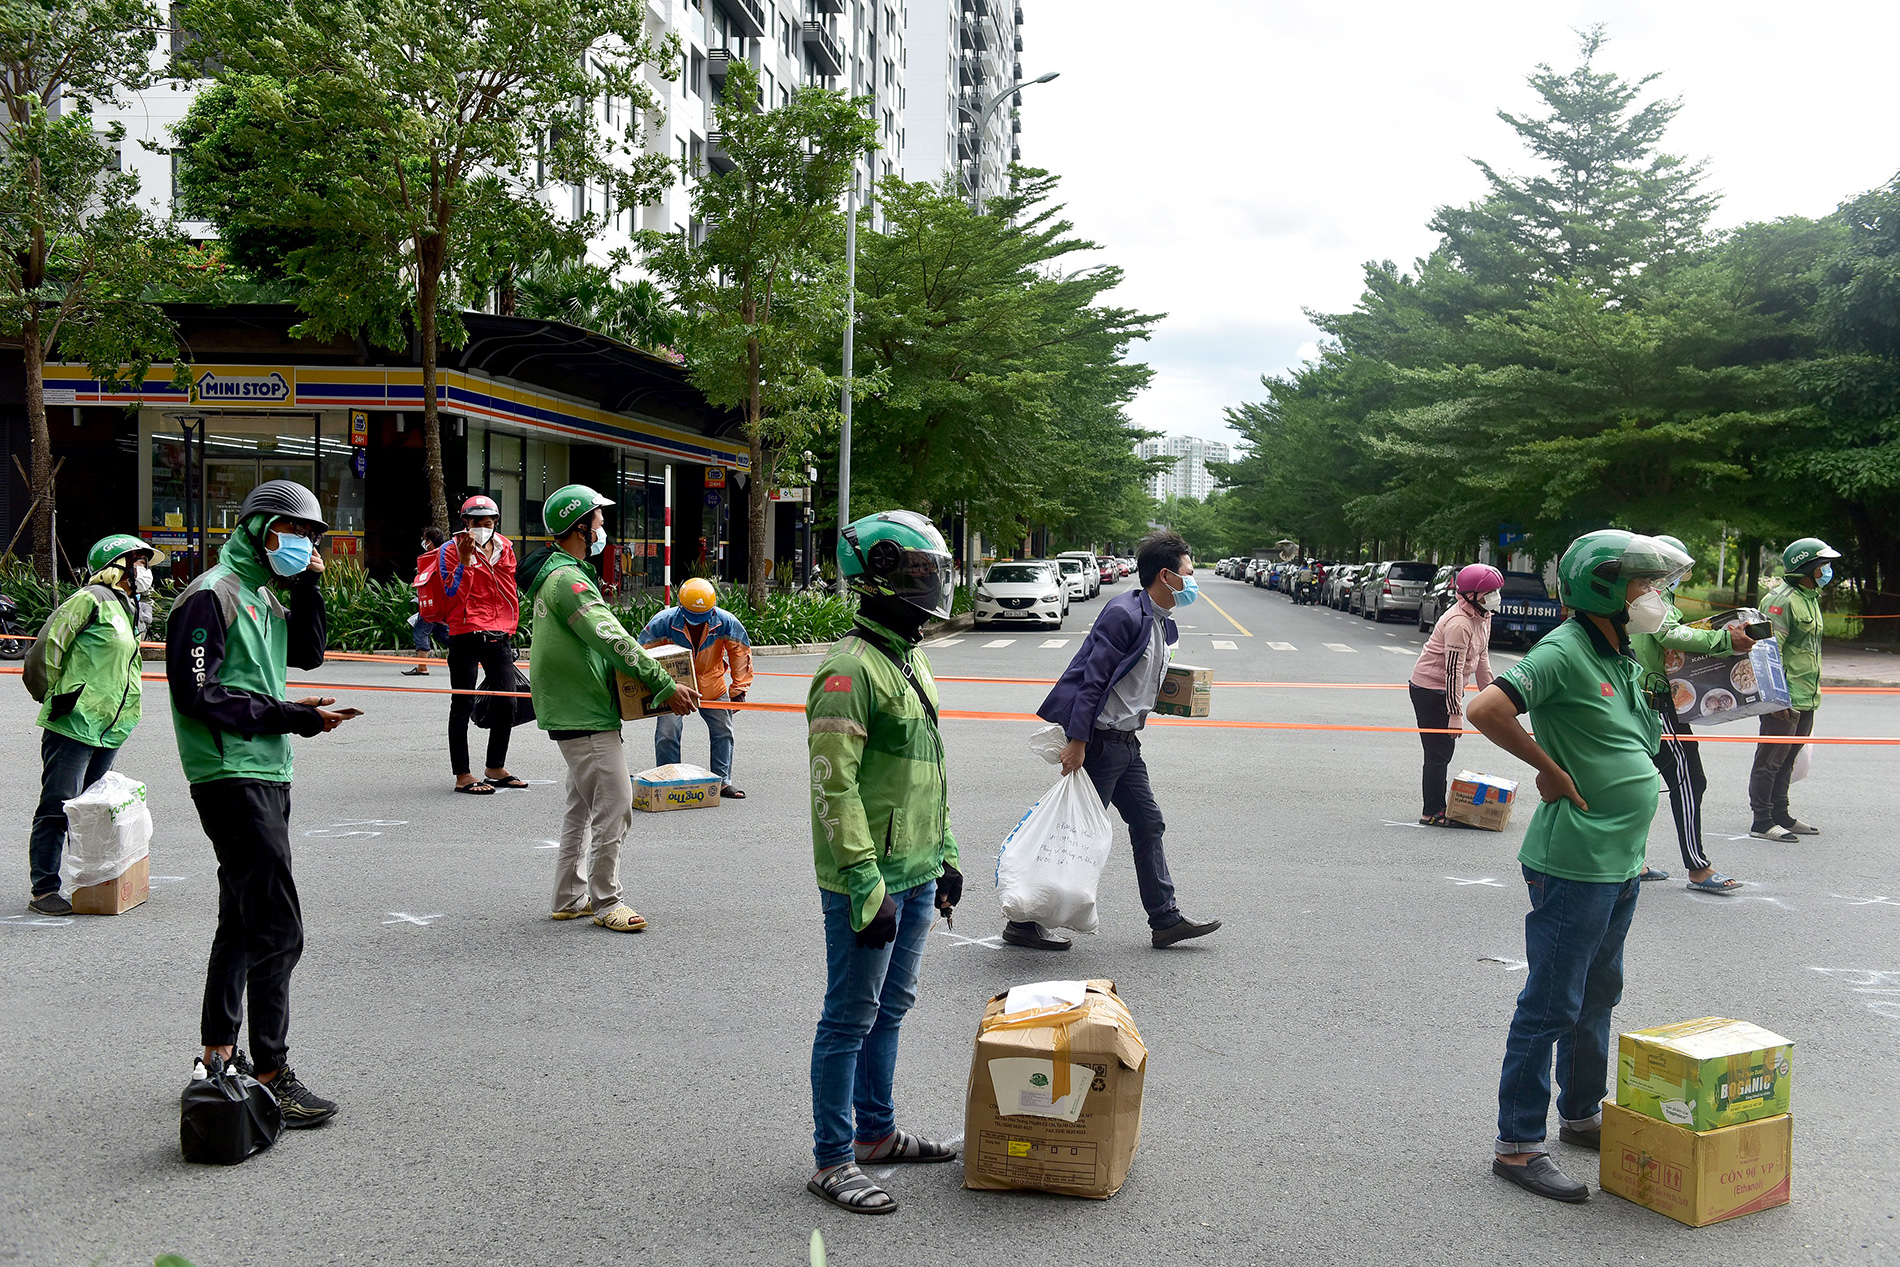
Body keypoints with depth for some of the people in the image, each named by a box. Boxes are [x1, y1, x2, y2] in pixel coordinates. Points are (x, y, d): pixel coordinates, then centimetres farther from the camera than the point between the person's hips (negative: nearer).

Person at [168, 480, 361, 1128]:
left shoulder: (266, 595, 17)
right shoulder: (212, 595, -10)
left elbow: (308, 654, 17)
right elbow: (199, 693, -16)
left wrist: (308, 588, 6)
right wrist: (290, 716, -17)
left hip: (266, 774, 10)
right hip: (232, 777, -10)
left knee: (243, 921, 16)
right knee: (278, 927, -11)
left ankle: (219, 1055, 26)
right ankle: (272, 1076, -5)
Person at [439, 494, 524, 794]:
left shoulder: (504, 549, 13)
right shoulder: (451, 551, -2)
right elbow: (453, 595, -12)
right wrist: (466, 559, -17)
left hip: (498, 636, 5)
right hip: (465, 636, -5)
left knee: (507, 702, 7)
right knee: (463, 704, -1)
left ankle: (495, 768, 23)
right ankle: (462, 776, 3)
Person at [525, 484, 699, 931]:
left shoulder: (556, 574, 16)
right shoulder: (568, 579, -18)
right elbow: (611, 639, -26)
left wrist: (640, 668, 10)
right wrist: (665, 685, -24)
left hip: (575, 713, 11)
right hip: (585, 715, -11)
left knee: (583, 806, 18)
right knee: (614, 806, -6)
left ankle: (569, 898, 25)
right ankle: (605, 902, 2)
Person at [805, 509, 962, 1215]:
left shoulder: (912, 664, 13)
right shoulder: (849, 670, -17)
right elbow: (835, 789, -21)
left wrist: (945, 856, 20)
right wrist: (866, 886, -22)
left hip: (916, 878, 9)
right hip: (868, 883, -9)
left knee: (889, 1009, 19)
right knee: (849, 1020, 2)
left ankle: (877, 1132, 34)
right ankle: (832, 1160, 14)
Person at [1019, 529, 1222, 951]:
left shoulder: (1163, 624, 13)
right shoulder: (1124, 614, -17)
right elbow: (1092, 679, -21)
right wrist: (1077, 741, -24)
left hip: (1126, 742, 10)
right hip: (1099, 739, -10)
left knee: (1148, 824, 12)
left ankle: (1166, 920, 21)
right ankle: (1023, 922, 7)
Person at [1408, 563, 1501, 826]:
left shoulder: (1482, 617, 6)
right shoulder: (1458, 623, -25)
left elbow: (1482, 657, 16)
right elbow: (1454, 670, -26)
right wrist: (1456, 713, -26)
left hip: (1446, 688, 10)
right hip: (1430, 689, -10)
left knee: (1445, 751, 15)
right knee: (1438, 753, -6)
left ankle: (1437, 808, 24)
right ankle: (1432, 813, 0)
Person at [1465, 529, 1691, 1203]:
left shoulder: (1622, 657, 11)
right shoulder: (1564, 651, -17)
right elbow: (1486, 708, -30)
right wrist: (1551, 770, -19)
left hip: (1622, 861, 9)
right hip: (1574, 863, -9)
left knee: (1597, 995, 21)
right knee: (1553, 1005, -3)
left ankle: (1582, 1115, 37)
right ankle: (1518, 1144, 7)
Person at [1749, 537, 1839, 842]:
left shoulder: (1810, 597, 18)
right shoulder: (1782, 599, -14)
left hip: (1806, 699, 10)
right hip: (1784, 699, -10)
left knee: (1787, 759, 16)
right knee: (1770, 759, -4)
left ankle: (1780, 815, 25)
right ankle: (1762, 822, 0)